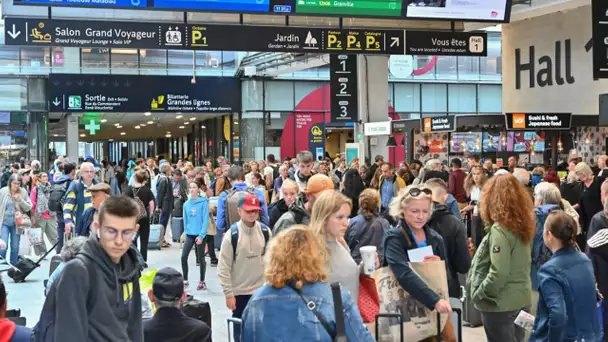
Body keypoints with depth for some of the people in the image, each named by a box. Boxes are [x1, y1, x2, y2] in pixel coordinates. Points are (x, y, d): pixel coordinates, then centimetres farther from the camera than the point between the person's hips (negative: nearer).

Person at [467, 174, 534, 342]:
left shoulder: (499, 229, -20)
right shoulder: (523, 225, 3)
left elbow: (498, 273, -25)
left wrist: (478, 294, -12)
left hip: (500, 304, -8)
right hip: (521, 300, 8)